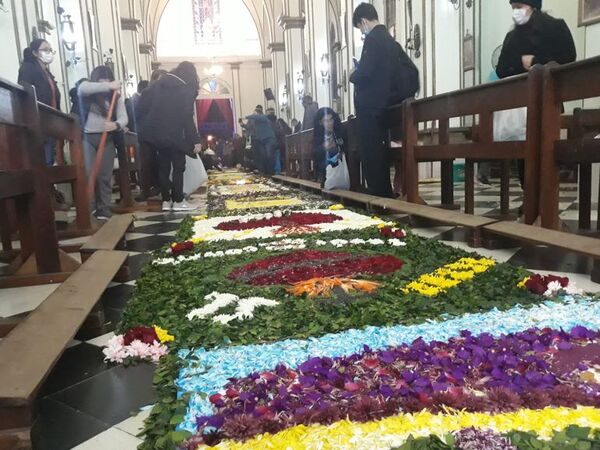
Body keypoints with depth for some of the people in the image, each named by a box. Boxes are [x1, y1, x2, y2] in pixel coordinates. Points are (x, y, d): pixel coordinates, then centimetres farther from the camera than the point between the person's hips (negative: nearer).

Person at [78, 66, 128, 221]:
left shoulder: (115, 95, 2)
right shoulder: (88, 91, -3)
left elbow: (123, 117, -9)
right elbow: (82, 88, -30)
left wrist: (116, 125, -32)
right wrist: (108, 86, -34)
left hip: (107, 138, 2)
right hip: (88, 137, -2)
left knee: (105, 176, 3)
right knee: (89, 173, -10)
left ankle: (104, 209, 10)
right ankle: (89, 207, 1)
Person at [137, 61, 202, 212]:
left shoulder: (158, 84, 9)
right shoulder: (186, 90, -8)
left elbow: (142, 106, 6)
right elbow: (187, 118, -14)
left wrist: (145, 126, 13)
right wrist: (195, 140, -12)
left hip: (156, 133, 6)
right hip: (174, 135, -6)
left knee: (163, 166, 12)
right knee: (178, 167, 5)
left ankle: (166, 200, 15)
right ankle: (178, 201, 7)